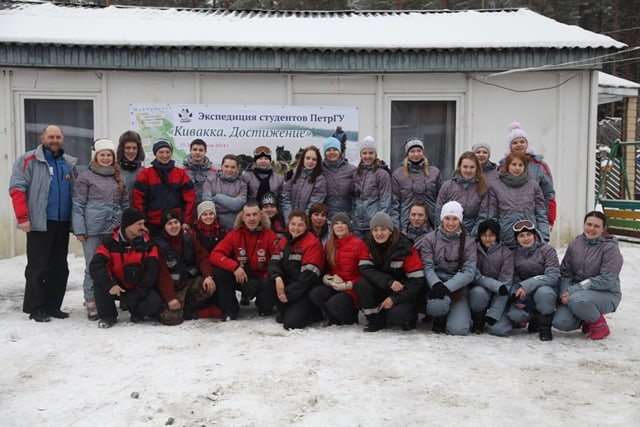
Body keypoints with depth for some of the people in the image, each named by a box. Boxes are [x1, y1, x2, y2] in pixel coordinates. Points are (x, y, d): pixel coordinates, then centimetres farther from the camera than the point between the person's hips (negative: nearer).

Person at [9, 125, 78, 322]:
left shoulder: (70, 164, 14)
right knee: (38, 267, -1)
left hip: (63, 223, 5)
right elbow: (17, 189, -8)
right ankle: (35, 308, 9)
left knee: (60, 267, 9)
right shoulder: (28, 160, -2)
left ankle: (53, 306, 19)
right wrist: (23, 217, -16)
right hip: (40, 223, -5)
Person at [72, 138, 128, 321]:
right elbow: (78, 205, -3)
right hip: (93, 230, -4)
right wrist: (79, 230, -9)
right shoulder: (85, 177, 0)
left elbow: (125, 204, 17)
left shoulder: (118, 178, 15)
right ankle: (91, 303, 8)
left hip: (115, 230, 4)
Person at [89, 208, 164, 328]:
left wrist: (138, 293, -22)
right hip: (118, 288, 0)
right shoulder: (111, 244, -8)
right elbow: (95, 266, -21)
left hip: (140, 289, 0)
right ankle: (107, 316, -7)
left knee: (154, 302, -29)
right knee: (100, 282, -28)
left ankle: (137, 313, 7)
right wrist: (109, 285, -37)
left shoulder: (149, 246, -4)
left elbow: (152, 271, -12)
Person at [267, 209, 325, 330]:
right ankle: (287, 311, 2)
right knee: (266, 285, -21)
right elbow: (274, 261, 1)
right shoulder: (284, 241, 6)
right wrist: (277, 278, -22)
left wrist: (288, 293, -20)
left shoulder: (313, 243, -16)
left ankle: (313, 313, 10)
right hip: (287, 282, 7)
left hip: (306, 290, -7)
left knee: (291, 323, -21)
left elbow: (309, 274, -21)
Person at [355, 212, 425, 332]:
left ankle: (409, 318, 7)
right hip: (382, 290, 4)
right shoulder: (368, 245, -6)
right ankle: (376, 321, -5)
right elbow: (366, 269, -18)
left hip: (403, 293, -4)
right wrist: (389, 282, -32)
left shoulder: (405, 248, -19)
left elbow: (417, 280, -19)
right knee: (360, 284, -24)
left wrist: (394, 299, -24)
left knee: (397, 314, -32)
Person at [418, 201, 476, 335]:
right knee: (438, 304, -36)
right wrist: (436, 284, -28)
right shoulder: (429, 239, 3)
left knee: (458, 329, -19)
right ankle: (439, 319, 2)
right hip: (435, 285, 0)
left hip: (457, 287, 1)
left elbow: (469, 272, -6)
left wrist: (447, 287, -22)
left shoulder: (468, 242, 4)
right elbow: (427, 266, -6)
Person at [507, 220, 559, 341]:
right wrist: (515, 296, -19)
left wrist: (527, 285, -29)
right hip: (525, 297, 3)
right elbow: (514, 280, 4)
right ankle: (535, 319, 9)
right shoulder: (514, 254, 4)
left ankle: (545, 327, -13)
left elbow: (552, 276, -18)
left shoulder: (547, 250, -7)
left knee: (543, 292, -39)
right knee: (514, 314, -27)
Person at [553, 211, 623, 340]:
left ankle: (599, 324, -6)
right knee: (560, 322, -17)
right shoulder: (575, 244, 2)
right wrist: (565, 293, -15)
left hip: (606, 295, -5)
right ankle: (587, 317, 15)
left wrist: (574, 290, -24)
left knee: (577, 299, -36)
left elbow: (607, 280, -20)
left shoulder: (610, 248, -12)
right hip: (578, 293, 5)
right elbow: (565, 272, 4)